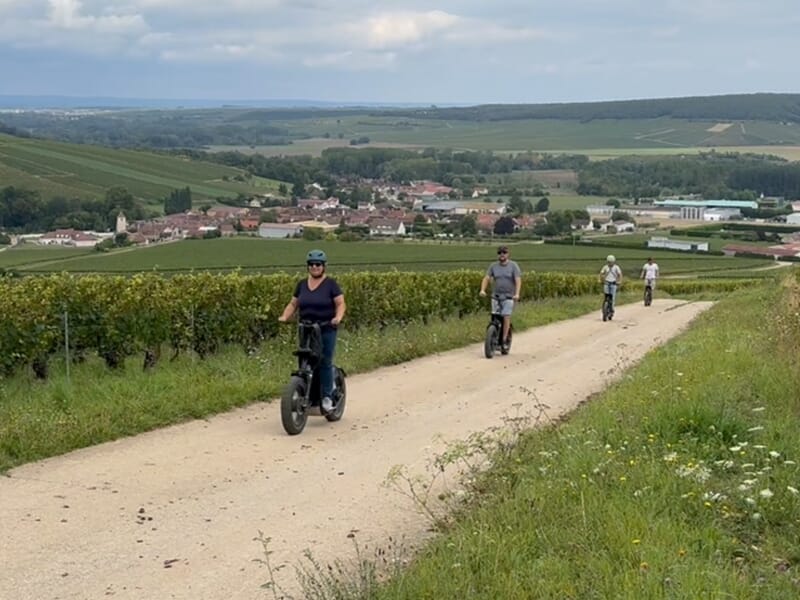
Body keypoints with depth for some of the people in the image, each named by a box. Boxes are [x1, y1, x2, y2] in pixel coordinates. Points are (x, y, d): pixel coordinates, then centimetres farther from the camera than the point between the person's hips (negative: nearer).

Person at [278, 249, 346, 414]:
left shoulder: (331, 284, 0)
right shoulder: (302, 284, 13)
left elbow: (340, 304, -4)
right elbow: (293, 304, 15)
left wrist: (338, 317, -23)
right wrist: (285, 316, -3)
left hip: (326, 330, -4)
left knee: (325, 362, -6)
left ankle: (327, 397, 1)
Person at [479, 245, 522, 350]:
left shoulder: (513, 266, -1)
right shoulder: (493, 266, 7)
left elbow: (518, 280, -11)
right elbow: (486, 278, 0)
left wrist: (517, 294, -26)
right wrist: (482, 290, -19)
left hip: (508, 297, -3)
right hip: (496, 296, 3)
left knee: (506, 316, -15)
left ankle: (504, 340, -11)